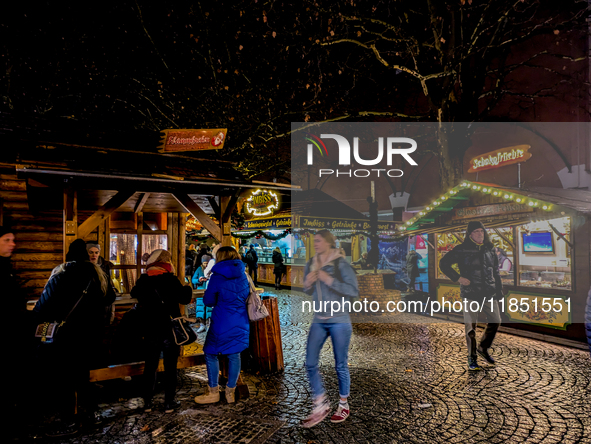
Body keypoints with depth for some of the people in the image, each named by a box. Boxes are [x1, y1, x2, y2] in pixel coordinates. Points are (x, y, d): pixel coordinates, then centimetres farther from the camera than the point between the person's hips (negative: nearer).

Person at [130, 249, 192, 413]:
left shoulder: (143, 280, 2)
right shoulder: (170, 279, -13)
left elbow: (135, 294, 18)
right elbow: (184, 298, -15)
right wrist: (187, 288, 4)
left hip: (150, 331, 4)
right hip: (170, 330, -4)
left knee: (150, 365, 14)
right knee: (170, 366, 6)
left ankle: (147, 402, 19)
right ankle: (169, 402, 12)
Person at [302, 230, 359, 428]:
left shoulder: (341, 264, -10)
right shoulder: (310, 264, 5)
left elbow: (354, 291, -16)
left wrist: (330, 280, -22)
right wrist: (307, 284, -7)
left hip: (339, 321, -5)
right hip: (319, 321, 5)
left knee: (341, 365, 7)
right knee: (310, 364, 1)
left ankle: (344, 405, 28)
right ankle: (320, 405, 18)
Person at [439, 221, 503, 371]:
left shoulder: (490, 250, 10)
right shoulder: (461, 250, -5)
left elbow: (496, 272, 16)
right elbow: (443, 264, -3)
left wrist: (499, 290, 12)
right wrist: (457, 278, -11)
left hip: (489, 293, 5)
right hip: (470, 293, -4)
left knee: (495, 321, 4)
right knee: (471, 326, -1)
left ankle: (483, 348, 28)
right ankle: (472, 359, 13)